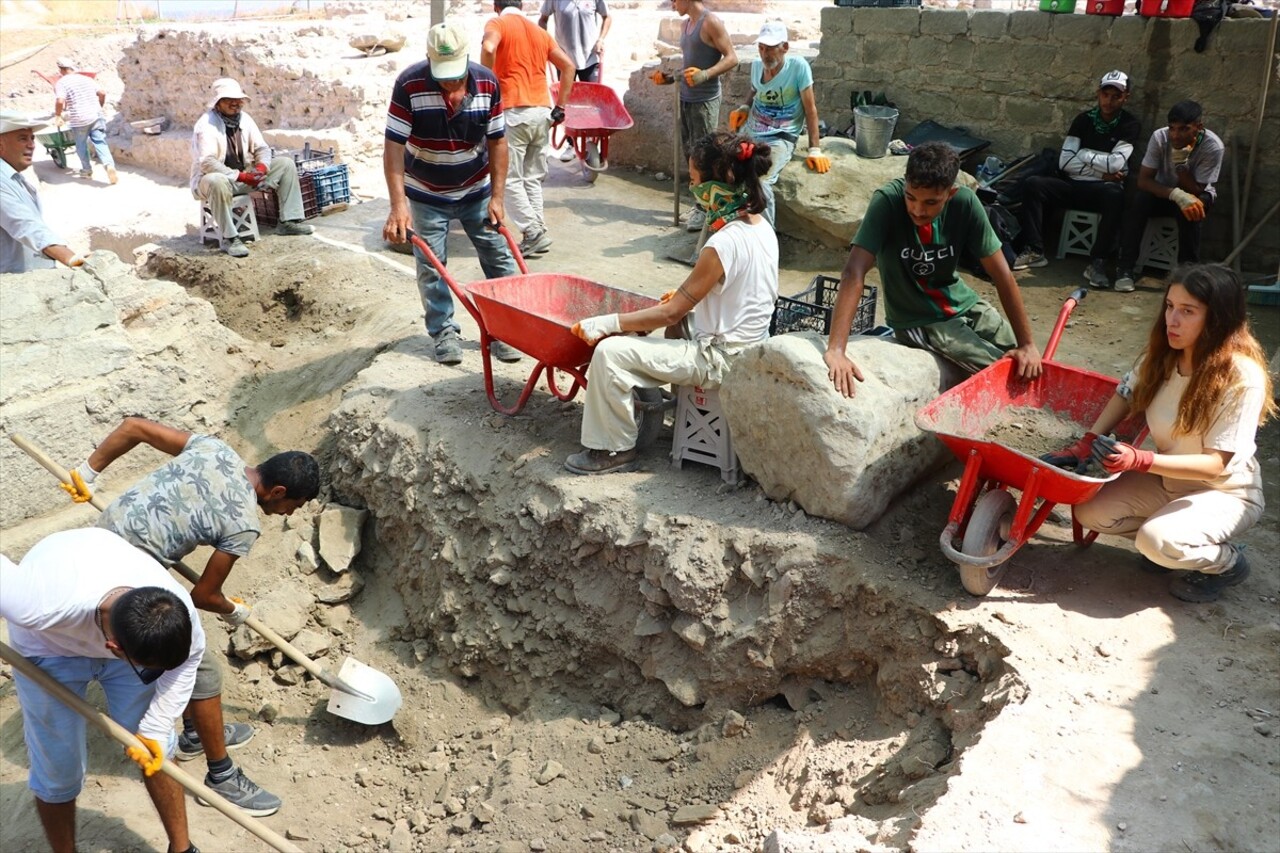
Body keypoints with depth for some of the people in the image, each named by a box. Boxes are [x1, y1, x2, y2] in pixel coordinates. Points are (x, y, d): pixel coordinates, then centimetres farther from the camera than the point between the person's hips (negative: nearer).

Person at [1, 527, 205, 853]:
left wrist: (154, 731, -13)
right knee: (59, 770, 3)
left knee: (157, 751, 6)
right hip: (51, 647, -2)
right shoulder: (38, 606, -46)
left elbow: (186, 660, -12)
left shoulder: (178, 614, -34)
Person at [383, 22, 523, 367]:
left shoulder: (488, 83, -15)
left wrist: (497, 197, -10)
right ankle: (443, 331, 16)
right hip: (426, 195, -2)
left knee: (499, 259, 1)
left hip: (477, 191, 2)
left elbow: (497, 141, -6)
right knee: (431, 267, 1)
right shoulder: (409, 85, -22)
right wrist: (398, 204, -30)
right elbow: (393, 147, -22)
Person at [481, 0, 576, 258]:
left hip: (514, 111, -6)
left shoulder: (497, 23, 2)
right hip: (542, 111, 6)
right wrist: (560, 106, 14)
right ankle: (537, 233, 11)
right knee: (533, 178, 13)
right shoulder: (540, 31, 20)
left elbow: (488, 48, -20)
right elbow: (568, 65, 16)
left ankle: (533, 233, -6)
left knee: (511, 178, 0)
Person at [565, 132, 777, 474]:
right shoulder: (762, 227, 1)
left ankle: (615, 449, 1)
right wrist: (686, 293, 16)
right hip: (748, 348, 10)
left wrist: (604, 323, -16)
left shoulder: (723, 245, -26)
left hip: (719, 360, -10)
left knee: (609, 351, -13)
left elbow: (670, 313, -21)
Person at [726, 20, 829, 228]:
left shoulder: (798, 66, -13)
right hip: (750, 133, 7)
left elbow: (810, 109, -10)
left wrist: (814, 149, -13)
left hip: (780, 139, -6)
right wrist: (744, 109, 2)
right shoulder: (756, 65, 4)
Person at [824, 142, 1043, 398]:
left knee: (1028, 369, 6)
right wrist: (835, 350, -43)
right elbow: (854, 272, -34)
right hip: (918, 320, -4)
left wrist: (1027, 344, -13)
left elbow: (1001, 272, -13)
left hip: (963, 303, 4)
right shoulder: (887, 201, -27)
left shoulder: (965, 203, -17)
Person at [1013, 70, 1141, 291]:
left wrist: (1083, 154, -2)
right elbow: (1065, 162, -1)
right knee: (1033, 185, -20)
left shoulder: (1129, 124, 1)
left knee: (1114, 194, -39)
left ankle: (1097, 263, -36)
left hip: (1102, 189, -3)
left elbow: (1116, 164, -13)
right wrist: (1101, 171, -7)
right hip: (1074, 185, 4)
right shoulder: (1084, 119, 10)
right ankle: (1034, 251, -19)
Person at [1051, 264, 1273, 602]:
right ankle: (1171, 544, 10)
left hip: (1225, 492, -6)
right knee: (1090, 510, -14)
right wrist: (1085, 446, -13)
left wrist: (1140, 460, -38)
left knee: (1157, 541, -31)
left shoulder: (1242, 378, -26)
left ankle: (1226, 561, 2)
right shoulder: (1163, 354, -10)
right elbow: (1126, 395, 2)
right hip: (1167, 478, 6)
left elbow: (1215, 464, -26)